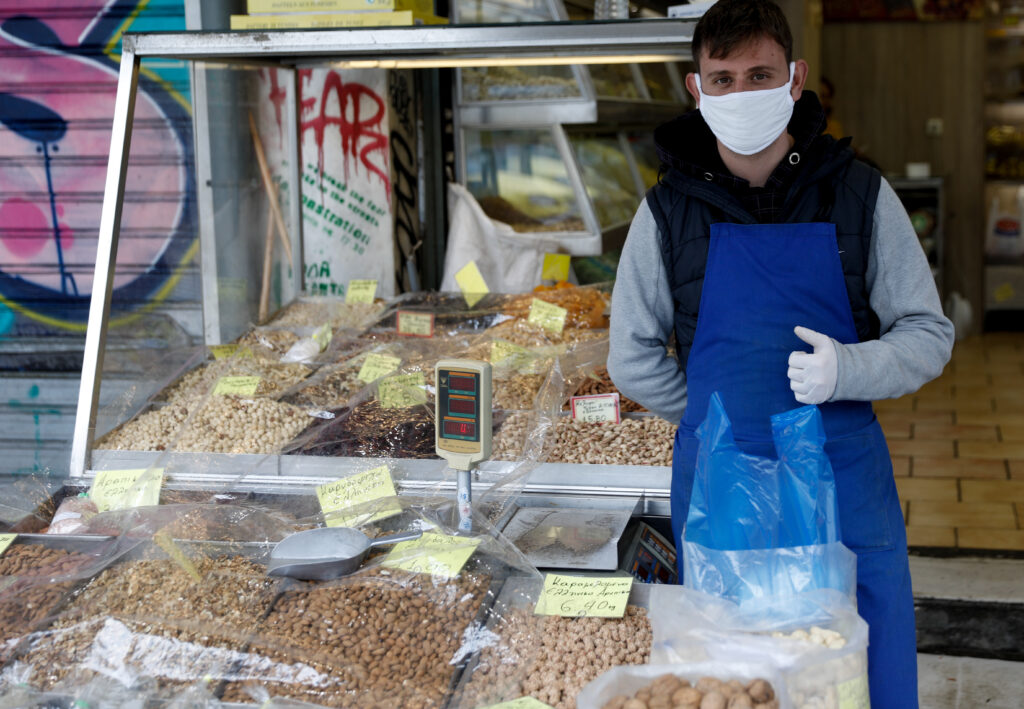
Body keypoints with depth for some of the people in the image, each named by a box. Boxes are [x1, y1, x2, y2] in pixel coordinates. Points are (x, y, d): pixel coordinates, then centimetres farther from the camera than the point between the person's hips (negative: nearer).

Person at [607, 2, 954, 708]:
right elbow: (634, 359, 8)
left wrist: (844, 371, -16)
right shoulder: (668, 211, 1)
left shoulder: (859, 194, -1)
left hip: (845, 479, 0)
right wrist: (724, 412, 2)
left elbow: (929, 334, 2)